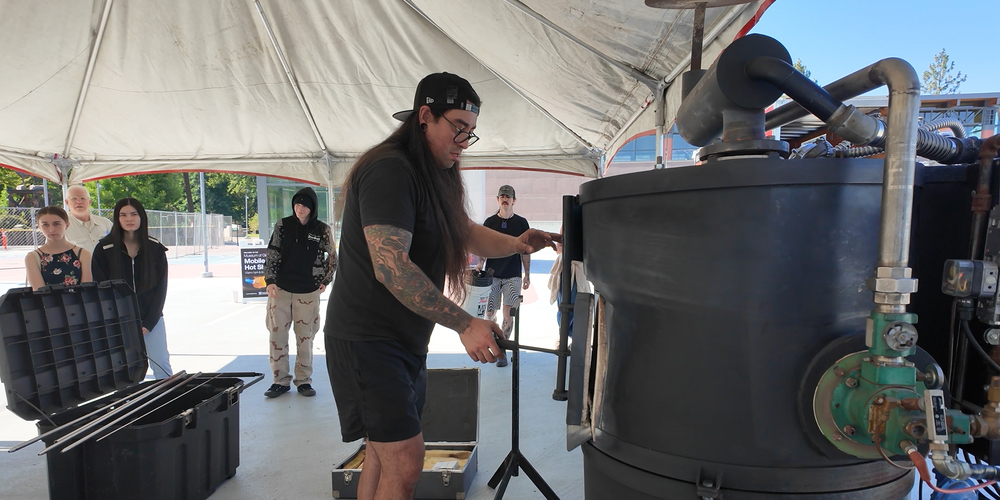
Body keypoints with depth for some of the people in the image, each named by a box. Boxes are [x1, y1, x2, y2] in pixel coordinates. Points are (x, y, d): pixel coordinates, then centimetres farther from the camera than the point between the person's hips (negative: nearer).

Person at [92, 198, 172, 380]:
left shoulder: (155, 248, 0)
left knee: (161, 366, 0)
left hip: (151, 319, 1)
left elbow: (160, 287, 1)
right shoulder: (104, 249, -2)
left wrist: (148, 323, -5)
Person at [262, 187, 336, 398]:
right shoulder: (283, 225, 0)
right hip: (280, 289, 1)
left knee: (305, 337, 6)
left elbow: (332, 257, 10)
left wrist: (325, 280, 6)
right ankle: (281, 380, 16)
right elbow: (272, 255, 1)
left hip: (308, 291, -1)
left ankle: (304, 380, 19)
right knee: (277, 335, 3)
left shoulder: (322, 229, -2)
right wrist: (270, 281, -8)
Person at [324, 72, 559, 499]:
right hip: (367, 339, -10)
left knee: (385, 450, 18)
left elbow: (467, 234, 16)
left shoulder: (434, 177, 13)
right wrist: (465, 324, -30)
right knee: (405, 461, -10)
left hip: (406, 339, 10)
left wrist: (515, 244, -4)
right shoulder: (389, 169, -20)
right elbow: (390, 267, -29)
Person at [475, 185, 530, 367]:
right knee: (489, 313, 0)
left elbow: (525, 251, 7)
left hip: (513, 276, -1)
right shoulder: (490, 222, 6)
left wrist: (527, 275, 5)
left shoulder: (521, 222, 5)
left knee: (508, 314, -4)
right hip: (492, 274, 1)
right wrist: (480, 263, -11)